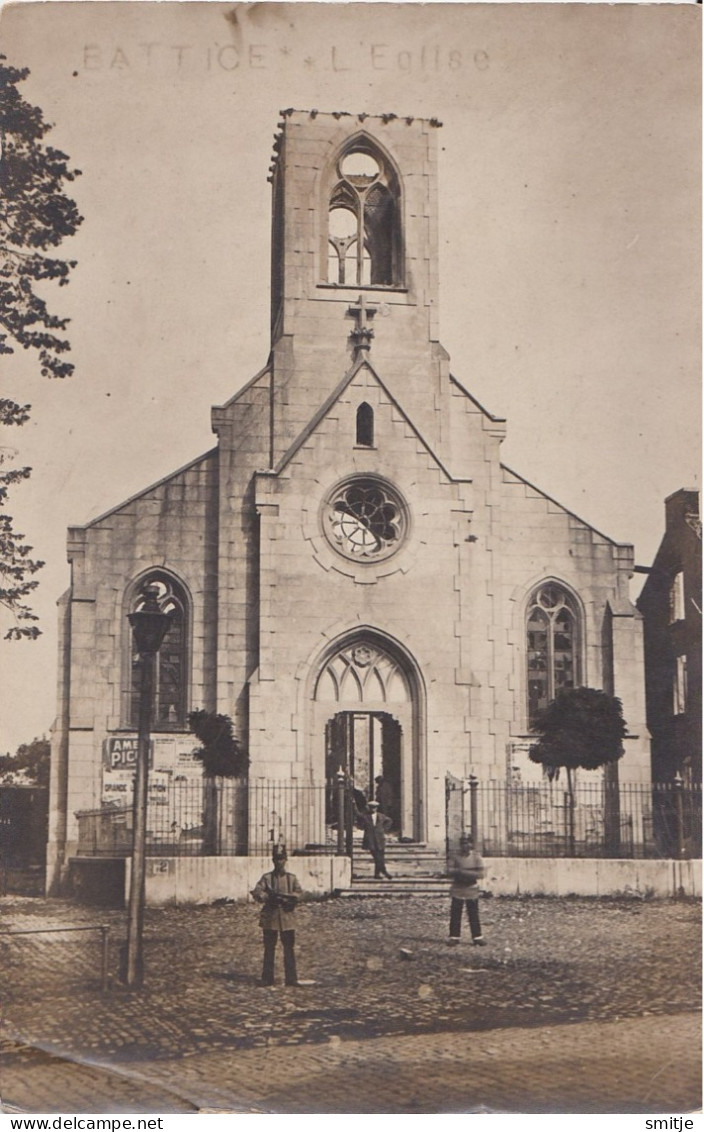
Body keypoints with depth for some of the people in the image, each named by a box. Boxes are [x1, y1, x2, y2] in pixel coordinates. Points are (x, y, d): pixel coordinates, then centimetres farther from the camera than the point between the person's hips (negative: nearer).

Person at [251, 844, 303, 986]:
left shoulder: (292, 878, 6)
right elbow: (256, 893, -5)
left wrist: (284, 897, -19)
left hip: (287, 917, 0)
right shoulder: (267, 878, 5)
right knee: (269, 949, 5)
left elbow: (299, 894, -4)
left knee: (289, 949, 2)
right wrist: (269, 897, -21)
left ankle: (291, 979, 6)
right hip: (270, 917, 0)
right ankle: (267, 979, 12)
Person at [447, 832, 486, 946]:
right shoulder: (456, 856, 3)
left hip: (471, 889, -1)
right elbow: (450, 870, -4)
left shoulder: (476, 857, -1)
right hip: (458, 889, 1)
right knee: (455, 914, 3)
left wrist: (466, 872, -18)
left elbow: (480, 874, -8)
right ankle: (454, 937, 11)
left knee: (473, 915, 2)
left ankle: (477, 937, 9)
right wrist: (459, 871, -22)